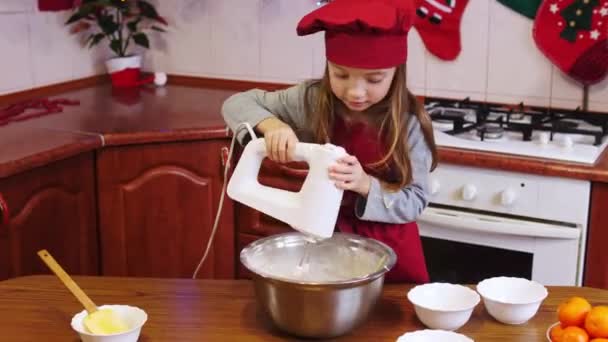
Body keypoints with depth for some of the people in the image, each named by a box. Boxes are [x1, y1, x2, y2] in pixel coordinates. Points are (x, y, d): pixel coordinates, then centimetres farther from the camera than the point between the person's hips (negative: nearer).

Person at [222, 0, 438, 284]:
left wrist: (364, 184, -32)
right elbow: (236, 104, -7)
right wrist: (271, 124, -27)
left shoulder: (410, 123, -17)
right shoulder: (313, 101, -12)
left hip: (388, 250, -1)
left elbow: (415, 201, -15)